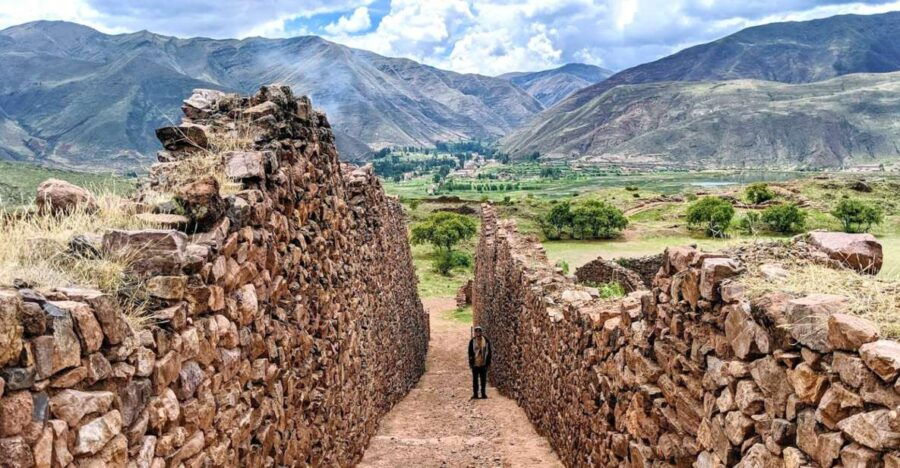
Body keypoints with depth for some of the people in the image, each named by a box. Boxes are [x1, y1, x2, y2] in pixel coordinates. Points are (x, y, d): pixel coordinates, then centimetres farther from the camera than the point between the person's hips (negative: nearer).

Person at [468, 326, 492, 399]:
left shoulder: (486, 341, 0)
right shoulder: (472, 341, -3)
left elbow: (489, 352, 6)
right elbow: (470, 352, 0)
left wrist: (488, 362, 1)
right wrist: (471, 363, -4)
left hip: (483, 364, 1)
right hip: (475, 364, -1)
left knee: (483, 379, 8)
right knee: (475, 379, 5)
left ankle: (483, 393, 17)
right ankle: (475, 394, 11)